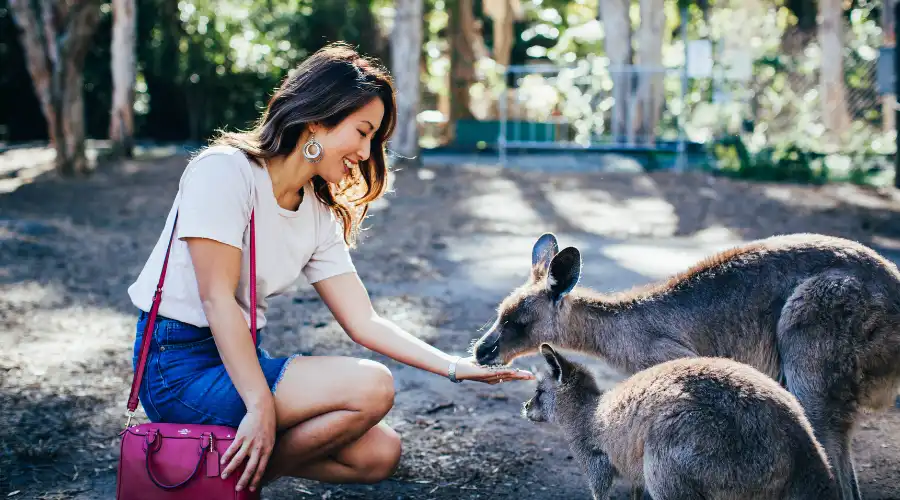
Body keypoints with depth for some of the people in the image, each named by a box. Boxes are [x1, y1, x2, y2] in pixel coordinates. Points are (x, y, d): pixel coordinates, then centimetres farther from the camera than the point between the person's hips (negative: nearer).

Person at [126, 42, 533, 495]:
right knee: (372, 386, -21)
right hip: (179, 366, -8)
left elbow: (363, 322, 6)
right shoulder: (224, 170, -14)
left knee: (379, 453, -4)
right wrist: (261, 404, -25)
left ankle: (244, 465, 5)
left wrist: (456, 367, -3)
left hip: (242, 358, 8)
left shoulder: (320, 215, 8)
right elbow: (217, 298, -20)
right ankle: (235, 479, -7)